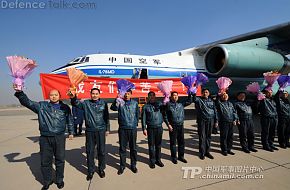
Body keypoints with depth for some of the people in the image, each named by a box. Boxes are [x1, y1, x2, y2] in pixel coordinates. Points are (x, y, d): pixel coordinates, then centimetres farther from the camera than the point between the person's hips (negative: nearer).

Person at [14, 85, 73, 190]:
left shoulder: (65, 107, 5)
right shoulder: (41, 106, 4)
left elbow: (69, 120, 14)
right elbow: (27, 102, -4)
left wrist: (71, 132, 15)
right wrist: (19, 92, -20)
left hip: (60, 138, 0)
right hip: (45, 138, 0)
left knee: (60, 160, 10)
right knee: (45, 161, 10)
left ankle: (59, 180, 29)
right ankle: (47, 181, 30)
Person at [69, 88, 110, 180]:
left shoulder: (103, 103, 2)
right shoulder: (86, 103, 1)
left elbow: (106, 117, 7)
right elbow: (76, 103, -16)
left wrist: (107, 129, 7)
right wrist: (73, 97, -38)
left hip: (101, 130, 0)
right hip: (90, 131, 0)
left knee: (101, 151, 9)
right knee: (89, 151, 9)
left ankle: (101, 169, 28)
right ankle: (90, 170, 26)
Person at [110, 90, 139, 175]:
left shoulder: (135, 103, 4)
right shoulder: (120, 102, -1)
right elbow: (113, 108, -22)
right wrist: (117, 100, -37)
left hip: (133, 129, 1)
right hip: (122, 129, -1)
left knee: (133, 148, 10)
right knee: (122, 148, 9)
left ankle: (133, 165, 26)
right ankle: (122, 166, 23)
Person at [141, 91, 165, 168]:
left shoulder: (159, 104, 8)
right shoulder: (145, 106, 2)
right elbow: (143, 118, 1)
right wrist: (144, 128, -5)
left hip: (159, 127, 2)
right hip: (150, 128, -2)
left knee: (158, 145, 11)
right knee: (151, 145, 5)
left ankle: (158, 160, 25)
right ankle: (152, 161, 18)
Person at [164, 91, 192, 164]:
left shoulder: (181, 103, 9)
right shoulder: (168, 105, -3)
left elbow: (189, 101, 12)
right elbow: (165, 116, -4)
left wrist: (190, 94, 0)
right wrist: (168, 124, -10)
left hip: (181, 126, 4)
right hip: (172, 126, -4)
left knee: (181, 142, 12)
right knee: (173, 142, 6)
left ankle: (181, 156, 26)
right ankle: (173, 157, 19)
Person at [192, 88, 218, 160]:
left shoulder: (211, 101, 12)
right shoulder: (199, 100, 2)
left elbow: (215, 111, 14)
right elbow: (194, 99, -20)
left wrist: (216, 121, 9)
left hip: (210, 120, 3)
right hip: (201, 120, -3)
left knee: (208, 137, 10)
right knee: (202, 137, 1)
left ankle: (207, 151, 22)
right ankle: (202, 153, 10)